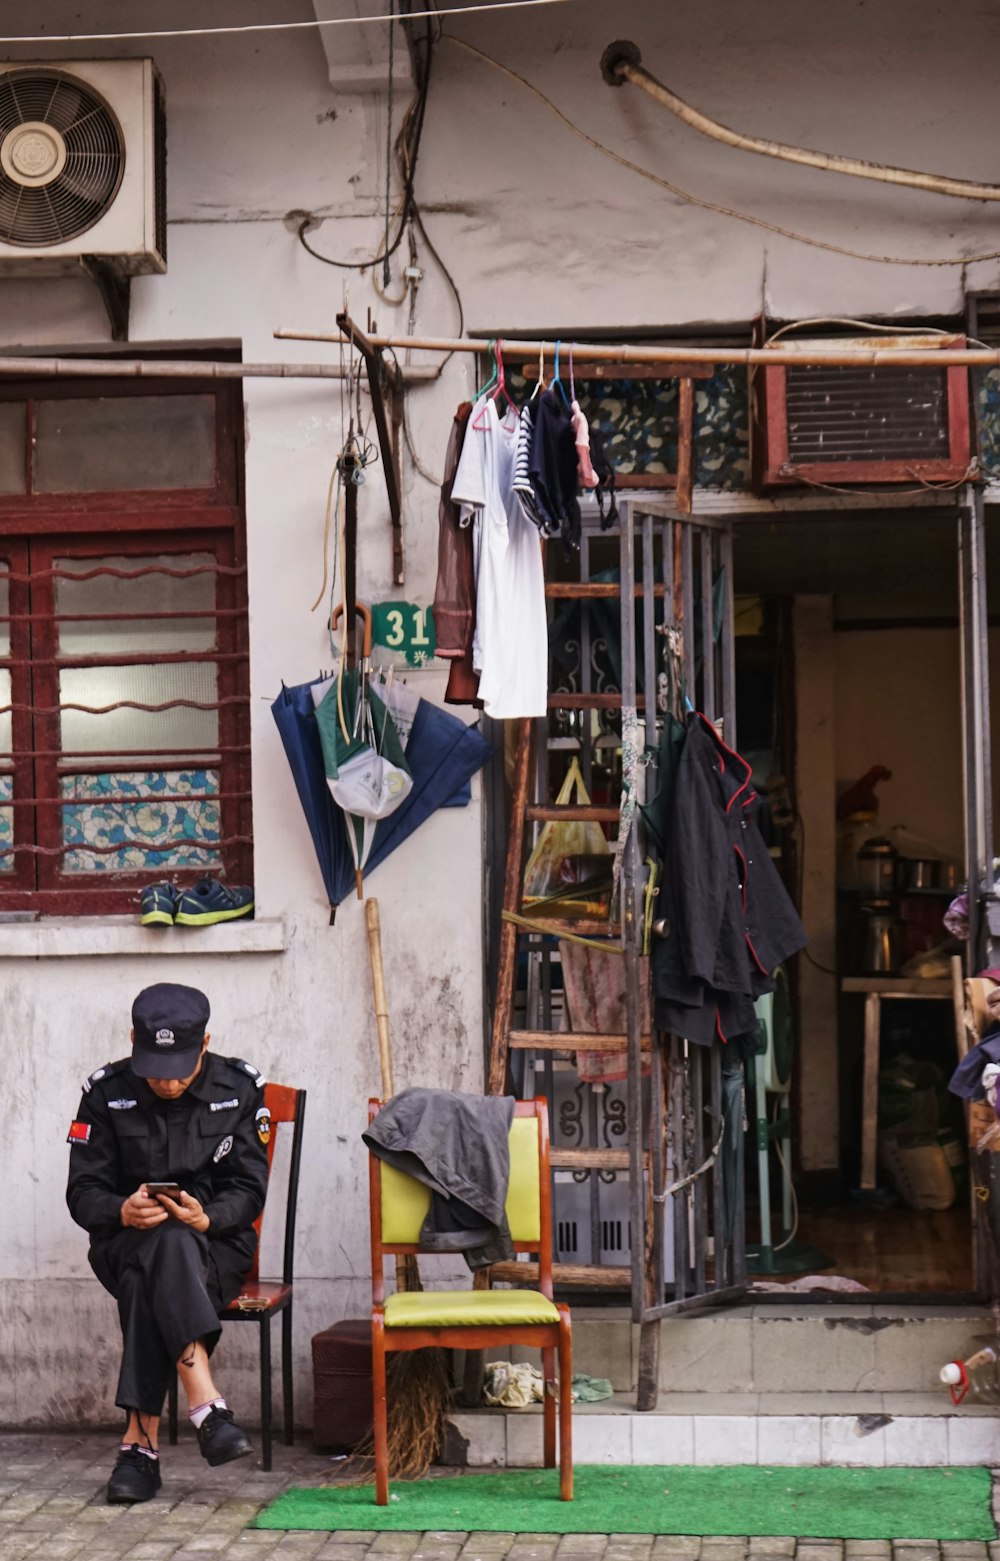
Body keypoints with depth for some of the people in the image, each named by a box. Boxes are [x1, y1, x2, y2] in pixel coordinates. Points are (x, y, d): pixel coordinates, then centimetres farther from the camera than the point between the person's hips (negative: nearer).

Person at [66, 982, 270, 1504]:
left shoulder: (240, 1088, -1)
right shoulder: (106, 1092, -1)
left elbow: (249, 1190, -3)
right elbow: (83, 1193, -3)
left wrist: (205, 1217, -27)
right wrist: (124, 1211, -27)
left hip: (216, 1245, 0)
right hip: (124, 1244, 0)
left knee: (151, 1280, -36)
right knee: (164, 1245, -38)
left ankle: (140, 1440, -40)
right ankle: (206, 1407, -49)